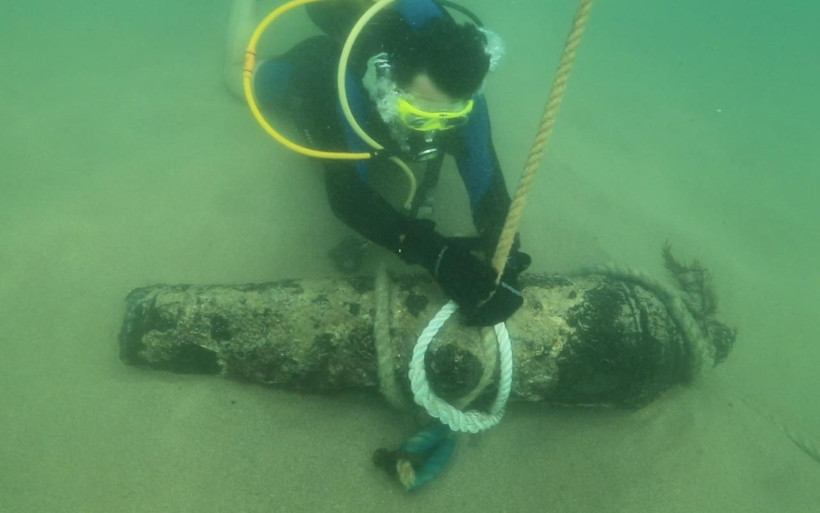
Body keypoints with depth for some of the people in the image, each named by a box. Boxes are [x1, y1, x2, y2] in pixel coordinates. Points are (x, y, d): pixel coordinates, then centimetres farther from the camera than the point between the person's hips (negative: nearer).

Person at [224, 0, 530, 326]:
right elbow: (346, 196, -53)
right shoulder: (349, 85, -51)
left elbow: (486, 181, -43)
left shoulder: (461, 98, -42)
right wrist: (434, 254, -64)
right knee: (239, 75, 24)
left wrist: (504, 261, -59)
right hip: (312, 74, -2)